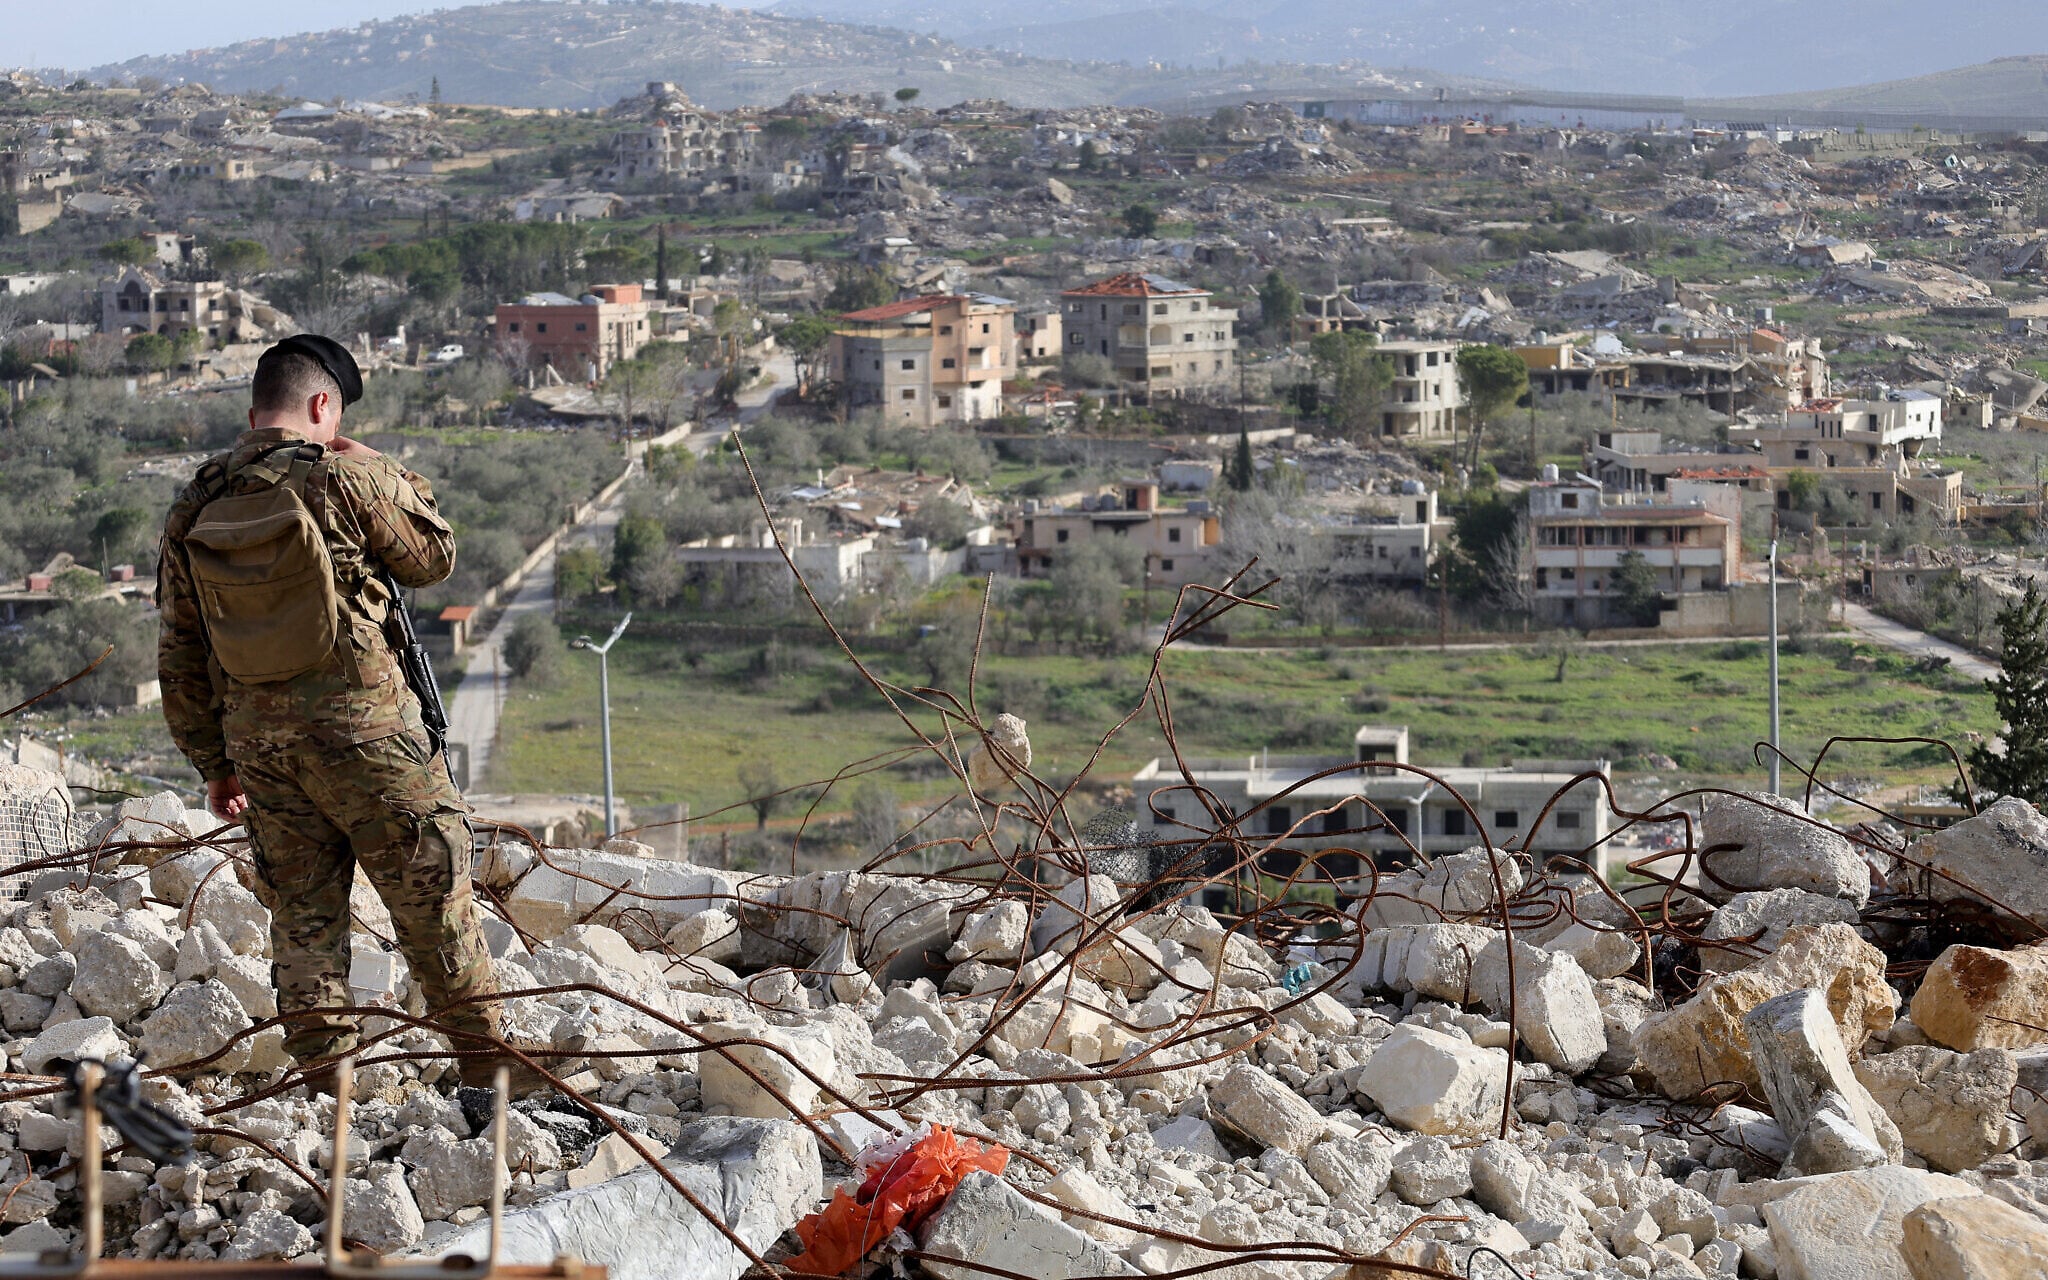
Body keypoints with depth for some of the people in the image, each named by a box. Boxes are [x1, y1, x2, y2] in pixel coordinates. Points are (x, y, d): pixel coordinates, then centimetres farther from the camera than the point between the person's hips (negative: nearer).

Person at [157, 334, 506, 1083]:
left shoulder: (194, 509, 6)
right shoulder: (346, 478, -10)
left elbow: (180, 659, 9)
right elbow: (434, 558, 4)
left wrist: (214, 763, 16)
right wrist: (399, 480, 16)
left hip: (257, 738, 5)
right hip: (360, 722, -4)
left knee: (300, 910, 12)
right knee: (432, 886, 7)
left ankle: (323, 1073, 14)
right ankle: (484, 1058, 14)